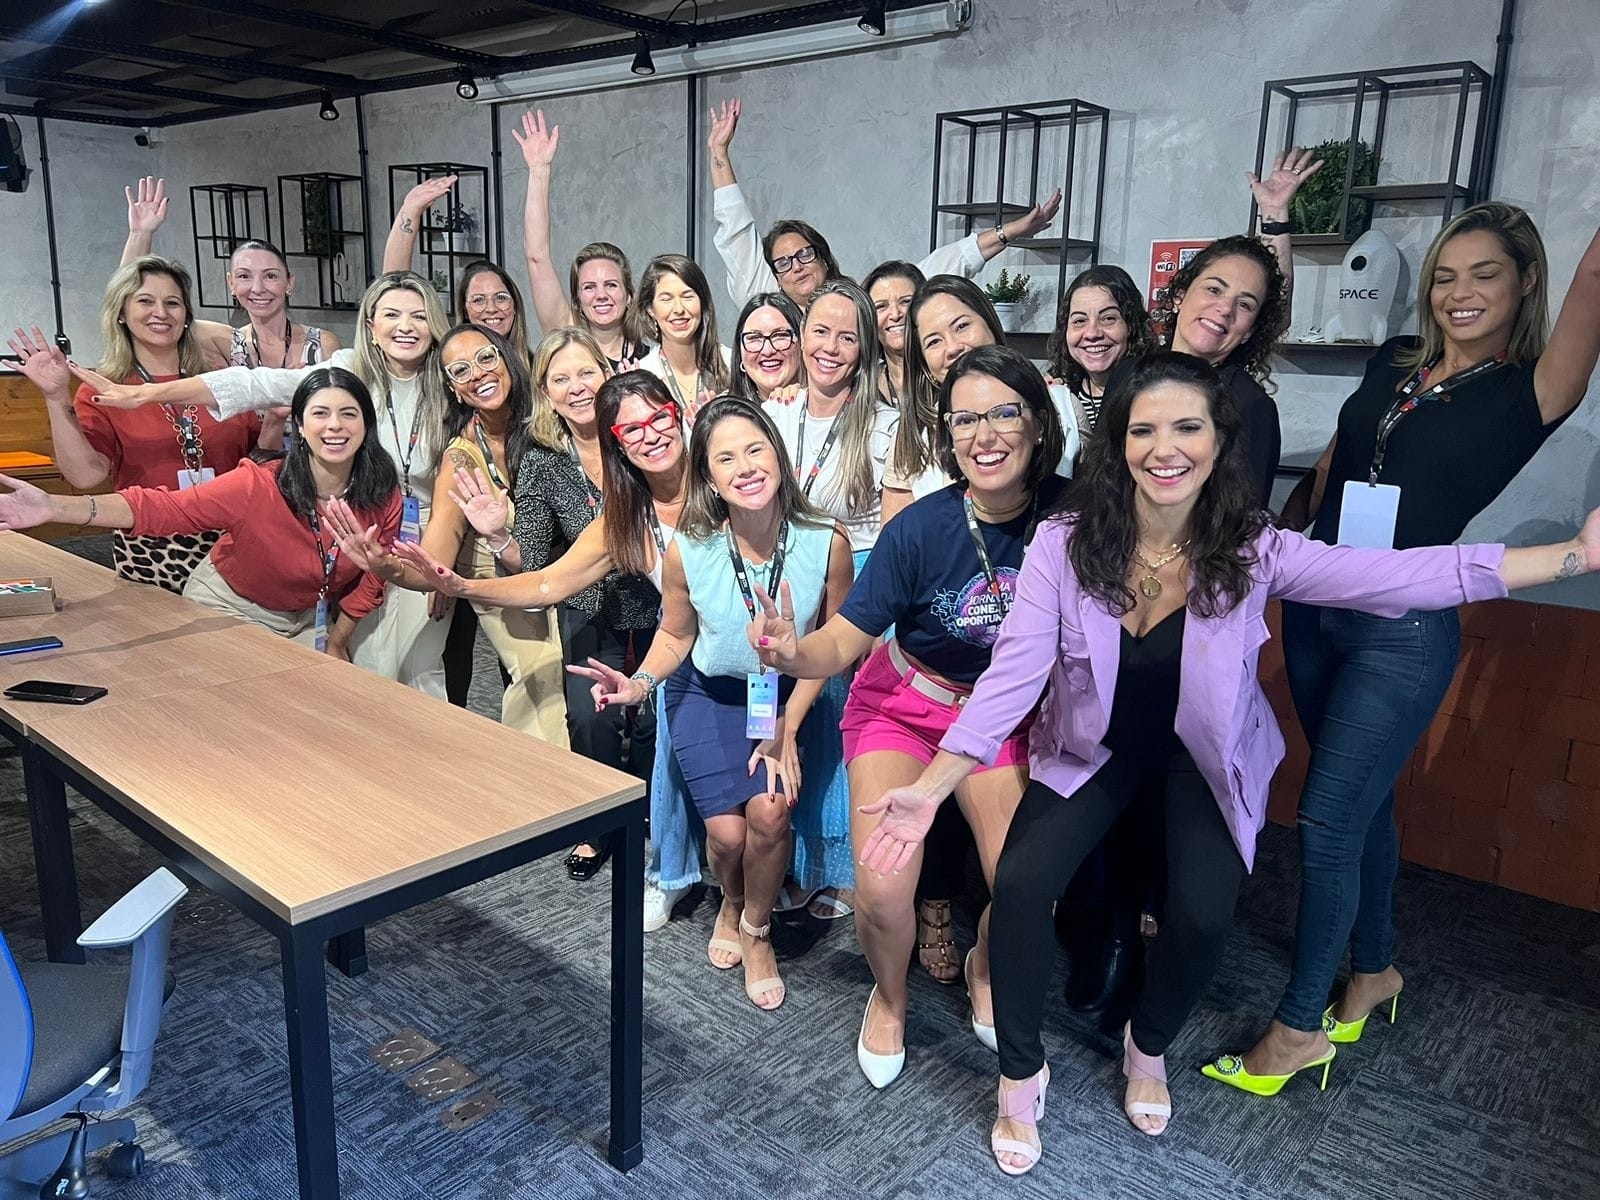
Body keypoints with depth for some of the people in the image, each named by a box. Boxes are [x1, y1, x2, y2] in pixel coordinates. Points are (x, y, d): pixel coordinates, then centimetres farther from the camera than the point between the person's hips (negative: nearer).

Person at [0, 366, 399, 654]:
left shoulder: (383, 496, -17)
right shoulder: (257, 485, -26)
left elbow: (372, 579, -5)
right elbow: (161, 507, -31)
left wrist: (337, 643, 1)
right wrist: (54, 507, -43)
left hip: (312, 618, 3)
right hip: (229, 607, -3)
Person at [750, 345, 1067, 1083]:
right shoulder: (919, 529, -21)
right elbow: (843, 642, -19)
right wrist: (792, 654, -39)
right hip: (902, 707, -1)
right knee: (882, 890, -17)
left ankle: (986, 970, 26)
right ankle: (889, 998, 20)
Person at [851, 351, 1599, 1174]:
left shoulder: (1253, 551, -18)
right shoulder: (1065, 542, -20)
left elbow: (1407, 575, -23)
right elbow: (1012, 674, -24)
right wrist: (931, 789, -33)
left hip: (1204, 756, 1)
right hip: (1091, 750, 0)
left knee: (1204, 914, -17)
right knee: (1019, 884, -20)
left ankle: (1148, 1046, 20)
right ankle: (1020, 1076, 8)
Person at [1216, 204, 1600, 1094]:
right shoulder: (1395, 363, 8)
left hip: (1404, 632, -6)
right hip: (1316, 609, 6)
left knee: (1328, 822, -4)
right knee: (1362, 805, 19)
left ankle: (1301, 1025, 13)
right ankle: (1376, 968, 39)